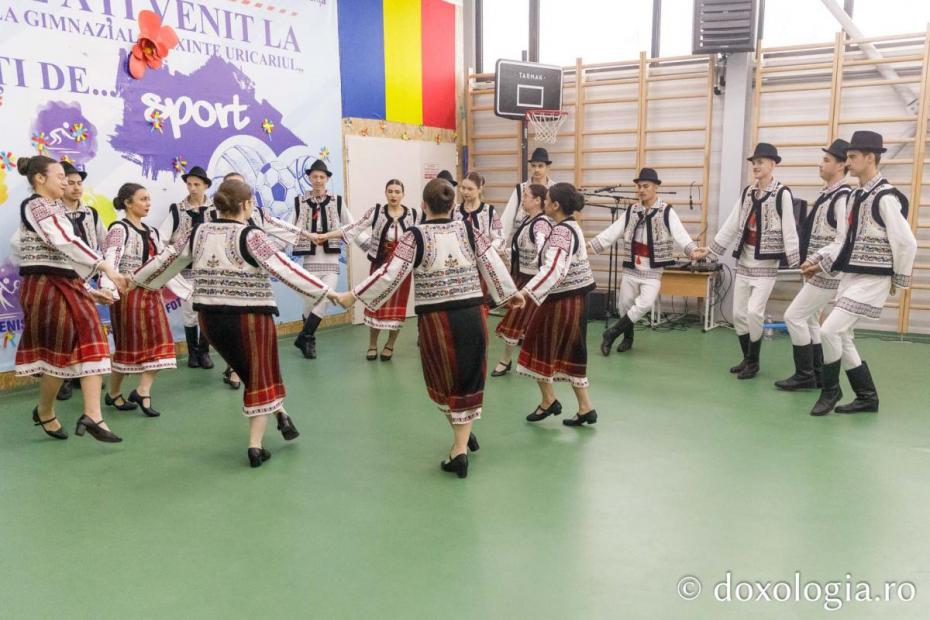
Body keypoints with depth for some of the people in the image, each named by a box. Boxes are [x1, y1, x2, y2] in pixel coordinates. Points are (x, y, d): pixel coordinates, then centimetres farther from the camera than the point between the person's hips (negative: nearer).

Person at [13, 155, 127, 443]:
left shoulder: (53, 209, 18)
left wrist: (87, 289, 14)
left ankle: (92, 416, -9)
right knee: (60, 354, 0)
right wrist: (106, 267, -34)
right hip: (46, 288, -8)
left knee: (91, 347, -3)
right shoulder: (35, 206, -10)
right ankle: (44, 413, 23)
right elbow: (66, 242, -26)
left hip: (66, 286, 8)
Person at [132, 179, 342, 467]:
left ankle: (280, 415, 35)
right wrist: (327, 292, -18)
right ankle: (255, 446, 11)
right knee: (260, 378, 9)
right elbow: (287, 270, -20)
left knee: (250, 373, 24)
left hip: (210, 318, 6)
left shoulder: (199, 233, 4)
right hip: (250, 317, -6)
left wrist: (135, 278, 33)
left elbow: (168, 258, 16)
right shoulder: (252, 236, -14)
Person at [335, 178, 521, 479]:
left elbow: (390, 275, -13)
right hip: (472, 315, 3)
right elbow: (493, 265, 4)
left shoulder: (415, 237, -8)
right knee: (468, 379, 15)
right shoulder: (469, 230, 1)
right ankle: (460, 447, 18)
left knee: (444, 381, 18)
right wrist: (512, 293, 20)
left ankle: (462, 437, 28)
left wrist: (354, 295, -4)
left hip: (435, 319, -2)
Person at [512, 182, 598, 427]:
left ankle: (549, 401, 20)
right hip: (575, 298, 9)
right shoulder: (572, 227, 10)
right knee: (569, 352, 15)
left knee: (540, 348, 8)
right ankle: (585, 408, 17)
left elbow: (553, 269, -34)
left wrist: (524, 292, -43)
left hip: (561, 300, -9)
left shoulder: (561, 231, -21)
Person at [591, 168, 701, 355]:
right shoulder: (631, 211, 5)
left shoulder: (666, 212, -6)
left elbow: (680, 234, -18)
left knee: (645, 304, -18)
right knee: (625, 305, 9)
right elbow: (612, 231, 2)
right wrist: (590, 246, -7)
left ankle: (611, 333, -5)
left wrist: (692, 249, -37)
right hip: (631, 267, 4)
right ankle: (627, 338, 31)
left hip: (652, 270, -4)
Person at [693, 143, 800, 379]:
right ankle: (747, 359, 22)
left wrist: (796, 262, -19)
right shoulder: (747, 192, 10)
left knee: (754, 311, -14)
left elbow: (789, 230, -13)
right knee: (738, 313, 7)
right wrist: (710, 249, 8)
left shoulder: (782, 193, -9)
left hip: (766, 262, -6)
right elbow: (731, 225, 11)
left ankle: (754, 362, 2)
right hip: (744, 260, 7)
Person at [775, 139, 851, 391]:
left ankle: (805, 375, 1)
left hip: (827, 273, -10)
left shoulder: (843, 197, -16)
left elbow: (844, 240, -23)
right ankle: (818, 375, 21)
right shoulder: (825, 194, 13)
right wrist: (809, 263, 14)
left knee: (794, 316, -9)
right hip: (816, 271, 10)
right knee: (809, 321, 13)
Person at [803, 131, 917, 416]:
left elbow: (906, 243, -15)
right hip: (850, 277, 9)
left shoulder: (886, 197, -16)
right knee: (843, 337, 11)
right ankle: (867, 397, 25)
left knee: (829, 331, -14)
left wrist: (899, 280, -6)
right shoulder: (857, 196, 12)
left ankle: (830, 389, 7)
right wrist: (819, 261, 9)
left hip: (871, 280, -9)